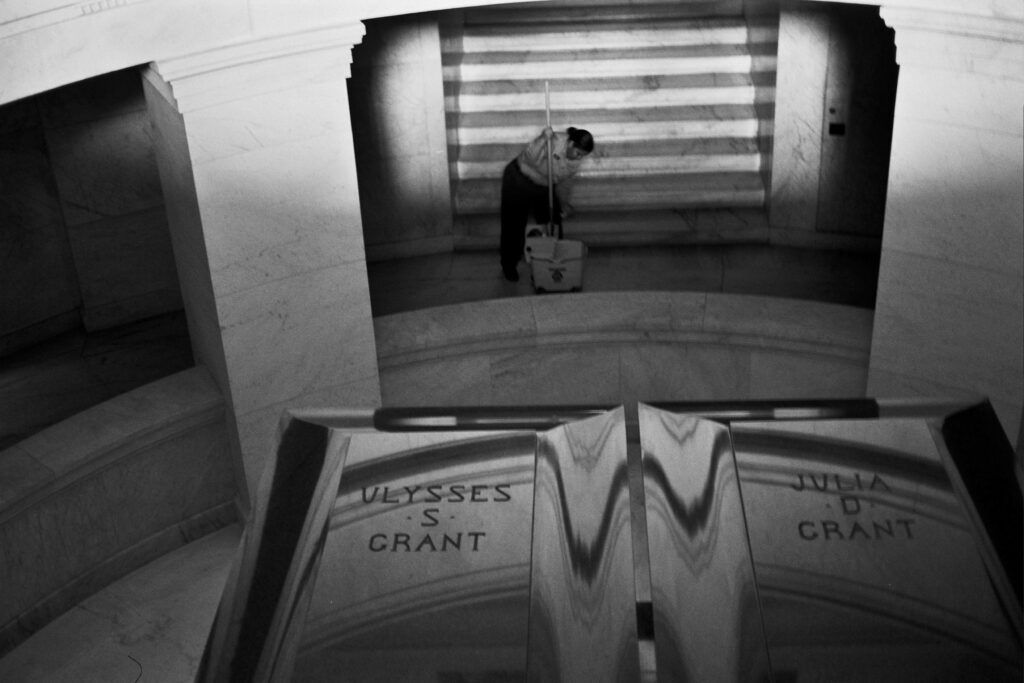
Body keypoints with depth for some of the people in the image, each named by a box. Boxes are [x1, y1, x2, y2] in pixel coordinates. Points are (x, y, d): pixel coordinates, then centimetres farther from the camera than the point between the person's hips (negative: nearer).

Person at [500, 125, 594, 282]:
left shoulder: (575, 160, -12)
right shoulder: (554, 141, -32)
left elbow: (563, 184, 0)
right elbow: (528, 159, -43)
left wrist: (564, 203, -13)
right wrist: (544, 139, -51)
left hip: (544, 187, 6)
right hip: (519, 180, -6)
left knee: (553, 226, 6)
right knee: (514, 226, 4)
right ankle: (509, 266, 23)